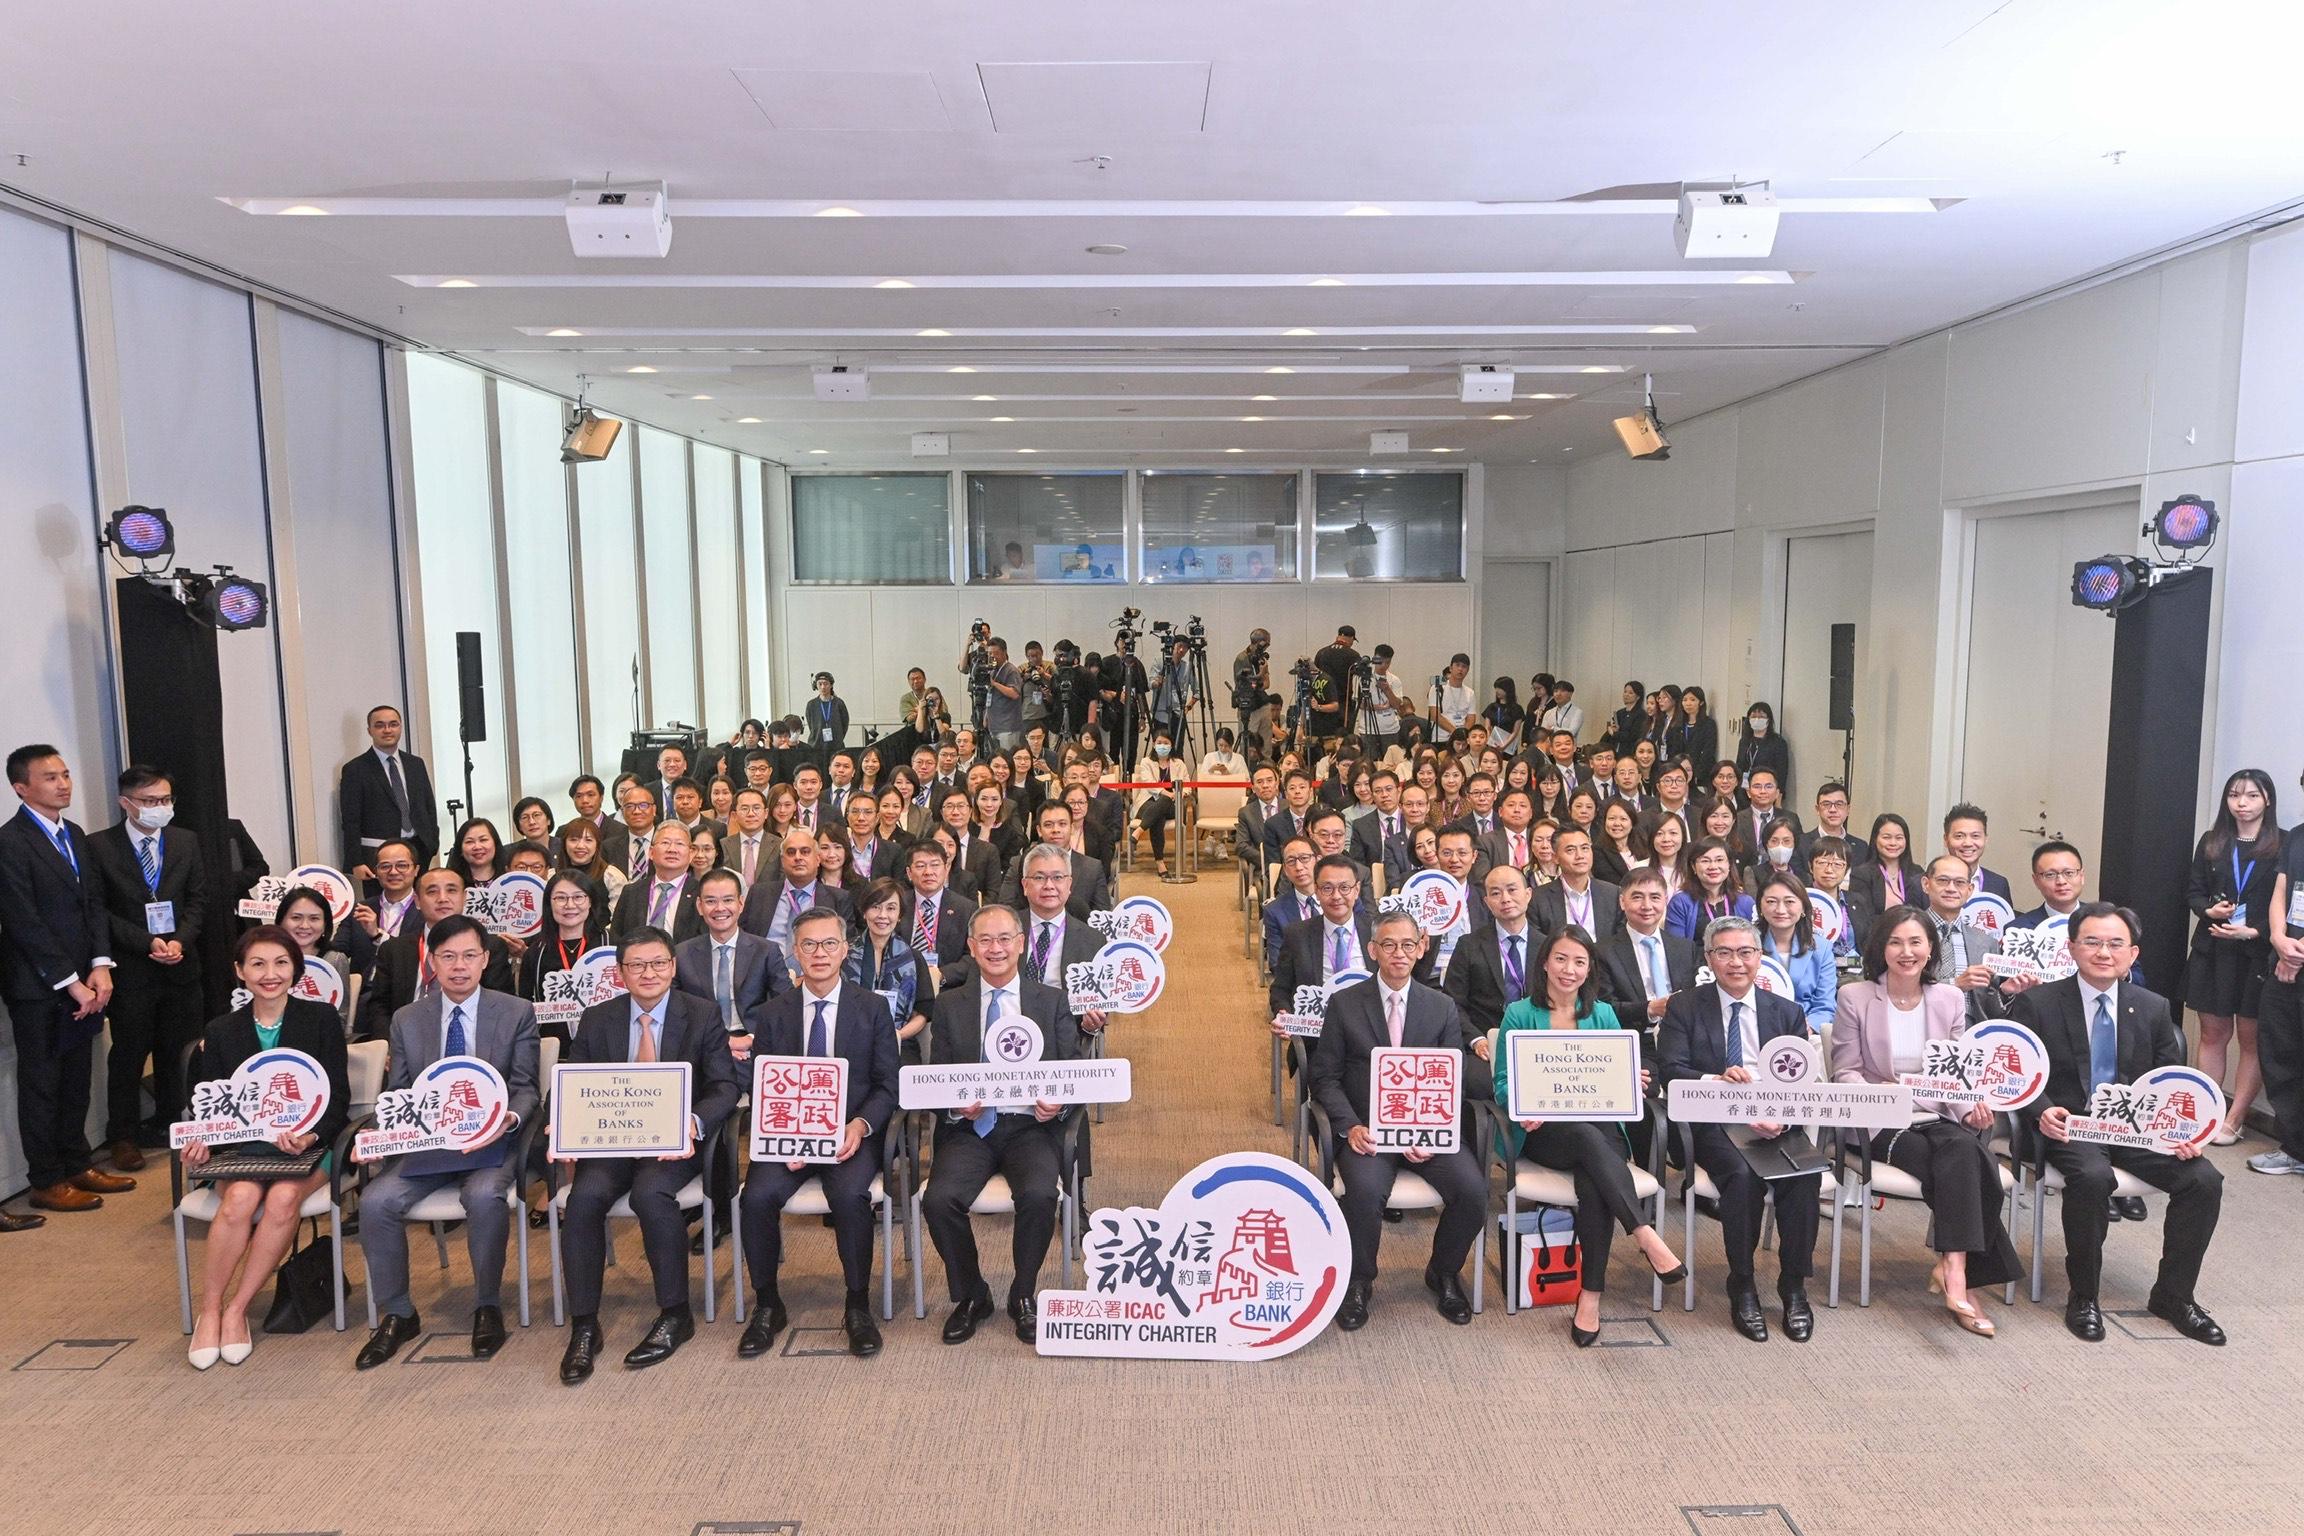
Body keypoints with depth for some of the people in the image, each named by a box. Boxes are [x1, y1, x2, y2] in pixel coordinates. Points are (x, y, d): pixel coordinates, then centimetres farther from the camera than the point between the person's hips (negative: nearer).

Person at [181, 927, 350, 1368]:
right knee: (241, 1197, -31)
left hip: (308, 1147, -1)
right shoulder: (220, 1032, 11)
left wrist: (310, 1135, -19)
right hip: (242, 1147, 2)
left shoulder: (322, 1019, 3)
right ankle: (208, 1311, -16)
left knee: (283, 1197, -32)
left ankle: (236, 1309, -18)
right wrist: (200, 1142, -12)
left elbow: (338, 1098, -1)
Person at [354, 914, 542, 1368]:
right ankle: (395, 1314, -2)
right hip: (424, 1144, 3)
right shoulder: (407, 1020, 10)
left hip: (490, 1142, -3)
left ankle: (487, 1306, -10)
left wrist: (510, 1118, -22)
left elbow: (524, 1088, 1)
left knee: (485, 1196, -33)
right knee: (376, 1201, -23)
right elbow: (397, 1092, 12)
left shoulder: (517, 1013, 2)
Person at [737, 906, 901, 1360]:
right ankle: (767, 1305, -2)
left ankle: (858, 1306, -10)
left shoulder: (873, 1007, 4)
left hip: (852, 1133, -2)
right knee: (758, 1196, -26)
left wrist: (860, 1125, -17)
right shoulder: (775, 1013, 8)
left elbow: (888, 1084, 3)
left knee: (850, 1193, -32)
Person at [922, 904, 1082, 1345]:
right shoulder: (949, 1006, 12)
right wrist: (957, 1105, -13)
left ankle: (1023, 1295, -3)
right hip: (969, 1128, 1)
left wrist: (1058, 1102, -14)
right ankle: (970, 1295, 1)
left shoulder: (1052, 1002, 11)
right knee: (939, 1199, -26)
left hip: (1030, 1126, -1)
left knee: (1039, 1195, -30)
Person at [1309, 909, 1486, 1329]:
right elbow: (1325, 1076, 2)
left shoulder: (1443, 1007, 9)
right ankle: (1359, 1282, -3)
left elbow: (1453, 1083, 6)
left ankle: (1444, 1274, 9)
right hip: (1365, 1130, -2)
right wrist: (1350, 1127, -15)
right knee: (1365, 1189, -32)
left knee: (1473, 1190, -22)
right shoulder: (1344, 1004, 4)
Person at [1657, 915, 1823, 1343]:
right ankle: (1742, 1289, -14)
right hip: (1714, 1123, -2)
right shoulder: (1683, 1007, 8)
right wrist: (1716, 1080, -23)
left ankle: (1793, 1287, -10)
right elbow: (1670, 1071, -4)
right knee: (1743, 1174, -32)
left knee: (1805, 1171, -28)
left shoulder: (1786, 1013, 15)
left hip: (1777, 1122, 2)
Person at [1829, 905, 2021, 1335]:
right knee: (1964, 1165, -30)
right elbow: (1844, 1071, 1)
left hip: (1940, 1118, 3)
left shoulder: (1950, 999, 13)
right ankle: (1959, 1272, -25)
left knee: (1964, 1151, -32)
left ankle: (1952, 1268, -29)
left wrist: (1971, 1106, -10)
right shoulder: (1855, 997, 2)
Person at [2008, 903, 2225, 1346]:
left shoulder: (2153, 1008, 10)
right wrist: (2042, 1113, -24)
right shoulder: (2036, 1003, -3)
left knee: (2205, 1179, -18)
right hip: (2068, 1127, -4)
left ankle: (2174, 1295, 2)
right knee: (2092, 1177, -34)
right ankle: (2083, 1297, -13)